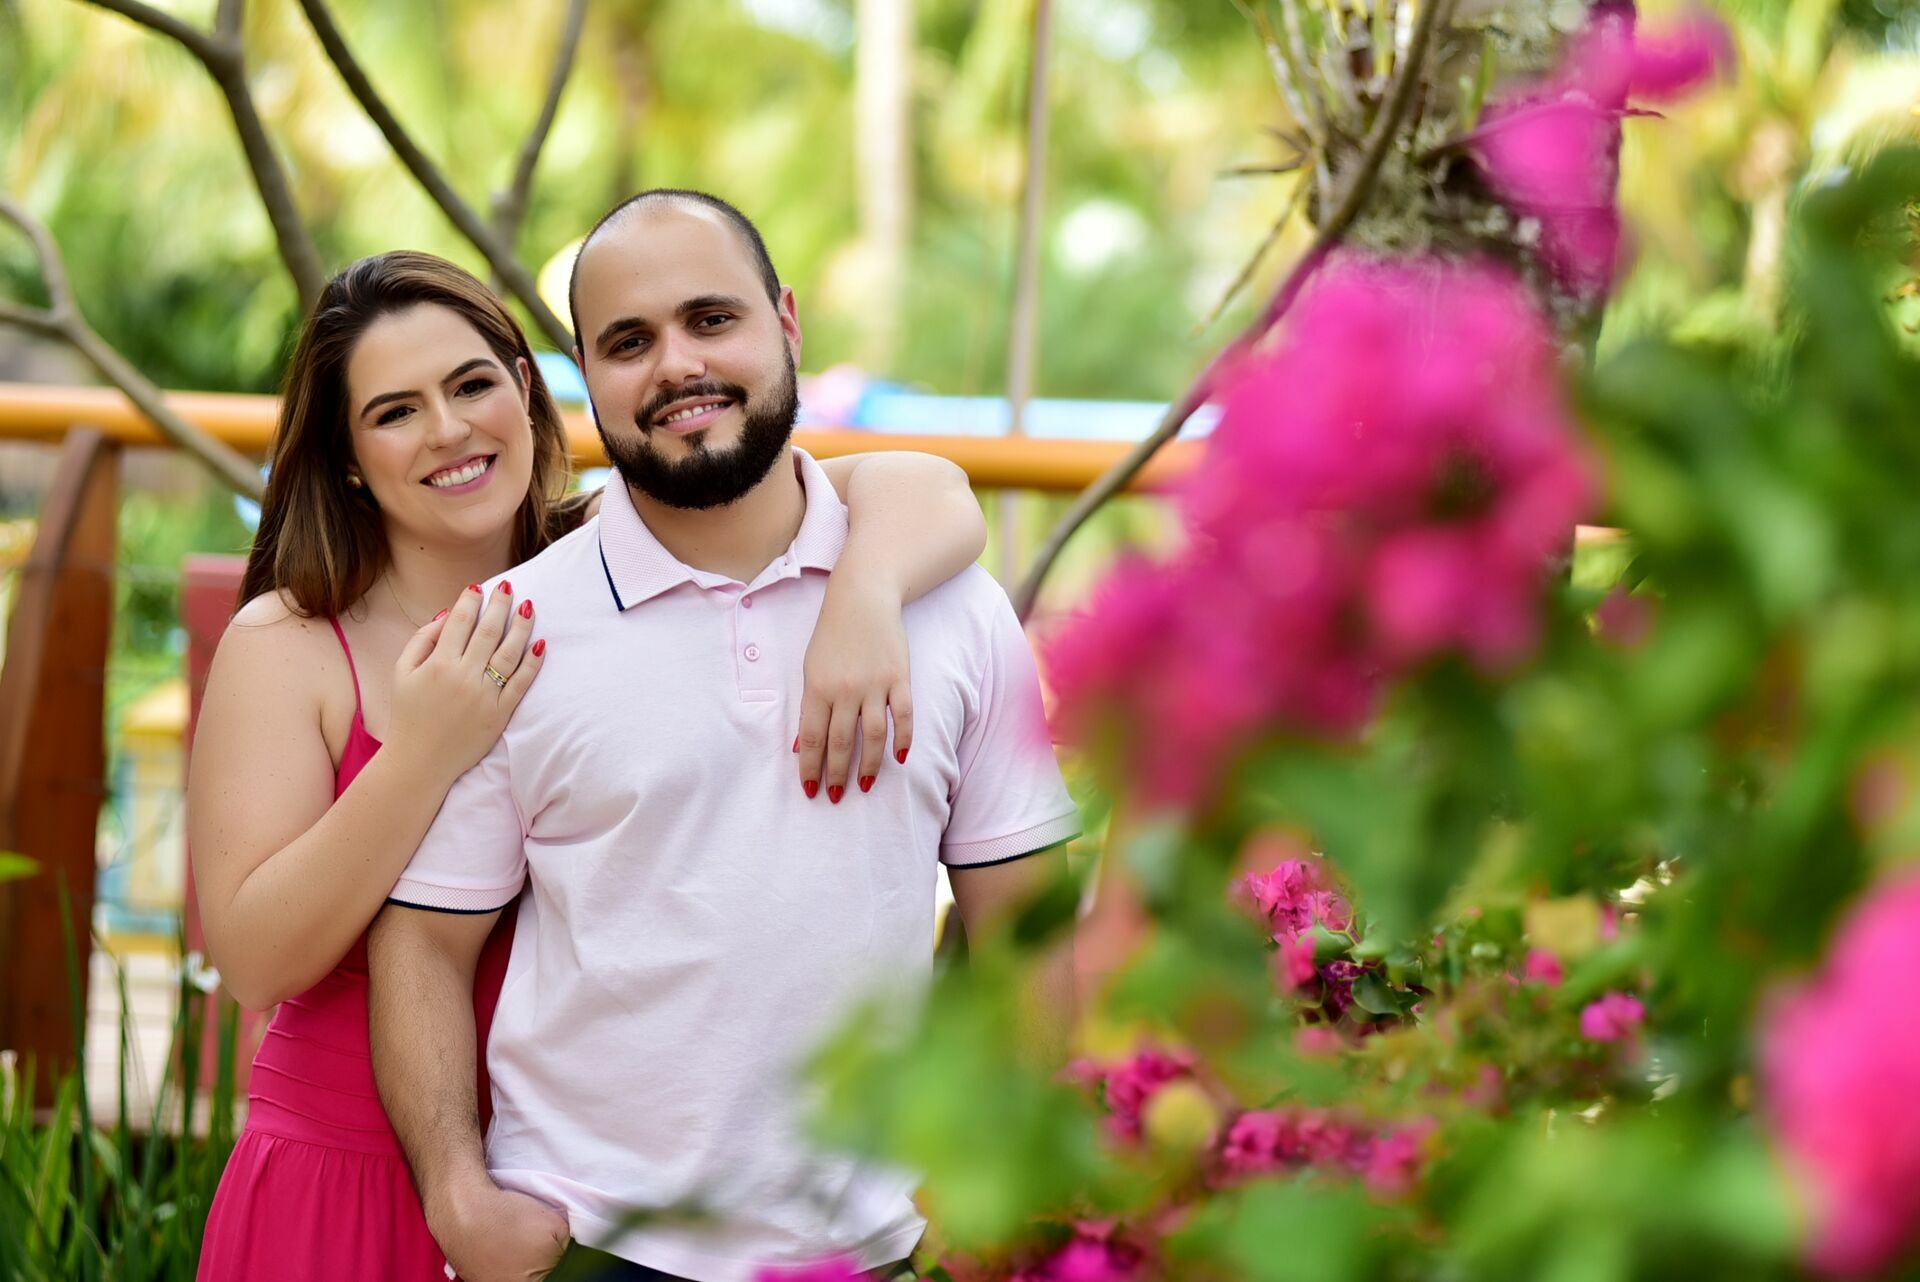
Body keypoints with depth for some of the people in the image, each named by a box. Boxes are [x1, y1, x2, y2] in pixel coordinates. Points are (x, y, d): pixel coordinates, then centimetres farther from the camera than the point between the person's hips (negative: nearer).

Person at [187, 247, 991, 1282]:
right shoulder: (285, 647, -9)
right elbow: (254, 963, -16)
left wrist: (863, 600, -31)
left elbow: (924, 491, -9)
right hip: (350, 1187, -2)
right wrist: (423, 755, -26)